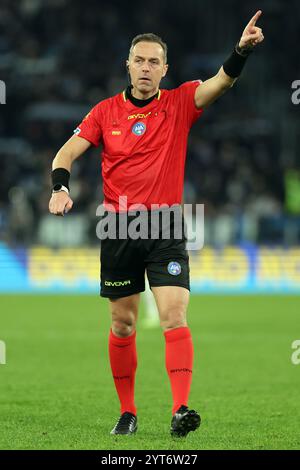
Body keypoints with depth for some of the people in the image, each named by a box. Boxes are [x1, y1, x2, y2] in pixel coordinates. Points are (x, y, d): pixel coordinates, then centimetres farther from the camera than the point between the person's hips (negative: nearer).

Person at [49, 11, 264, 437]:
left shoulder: (180, 103, 1)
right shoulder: (106, 111, 5)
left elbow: (222, 82, -14)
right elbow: (69, 151, 2)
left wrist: (242, 50, -34)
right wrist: (61, 187, -18)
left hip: (166, 226, -2)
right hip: (119, 226, 2)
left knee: (175, 316, -16)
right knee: (123, 324, 9)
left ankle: (180, 410, -22)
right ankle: (127, 411, 20)